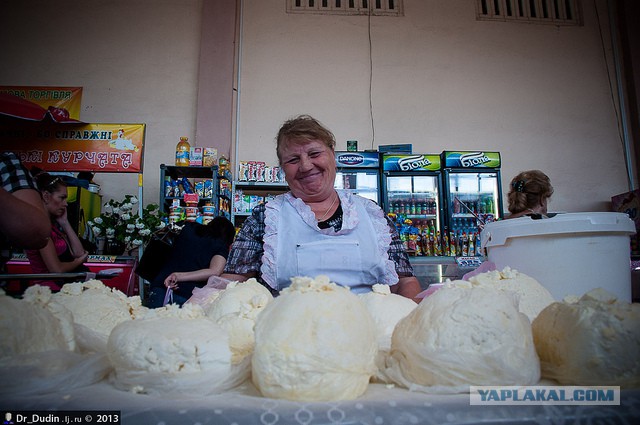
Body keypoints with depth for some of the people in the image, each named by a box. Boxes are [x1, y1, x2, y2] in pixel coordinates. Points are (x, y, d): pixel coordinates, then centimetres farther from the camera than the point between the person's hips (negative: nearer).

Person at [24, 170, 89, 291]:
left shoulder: (53, 223, 13)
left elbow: (79, 253, 6)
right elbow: (56, 269, -18)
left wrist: (65, 222, 5)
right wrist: (79, 261, 2)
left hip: (65, 285, 8)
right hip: (52, 288, -8)